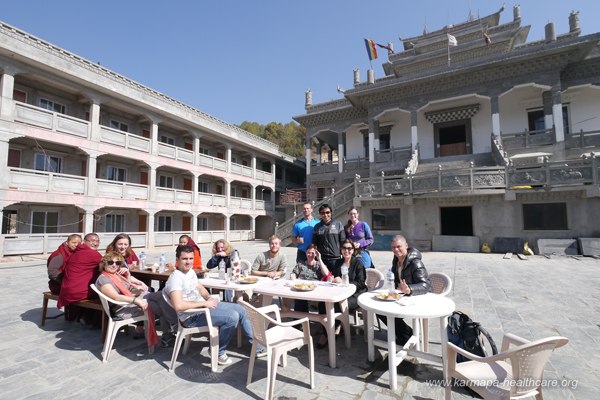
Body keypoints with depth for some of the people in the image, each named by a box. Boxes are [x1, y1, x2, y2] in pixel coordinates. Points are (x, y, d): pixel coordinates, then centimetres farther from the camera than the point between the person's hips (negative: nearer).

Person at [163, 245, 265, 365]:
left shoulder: (190, 271, 7)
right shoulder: (175, 278, -22)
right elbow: (178, 305, -34)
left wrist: (209, 298, -1)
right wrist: (204, 303, -26)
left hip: (203, 305, 10)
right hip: (192, 317, -10)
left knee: (239, 309, 7)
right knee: (232, 317, -25)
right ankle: (219, 352, -2)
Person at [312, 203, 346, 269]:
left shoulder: (338, 224, 2)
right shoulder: (317, 227, 7)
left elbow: (343, 241, 3)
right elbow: (315, 244, 11)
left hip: (336, 258, -1)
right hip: (322, 259, 2)